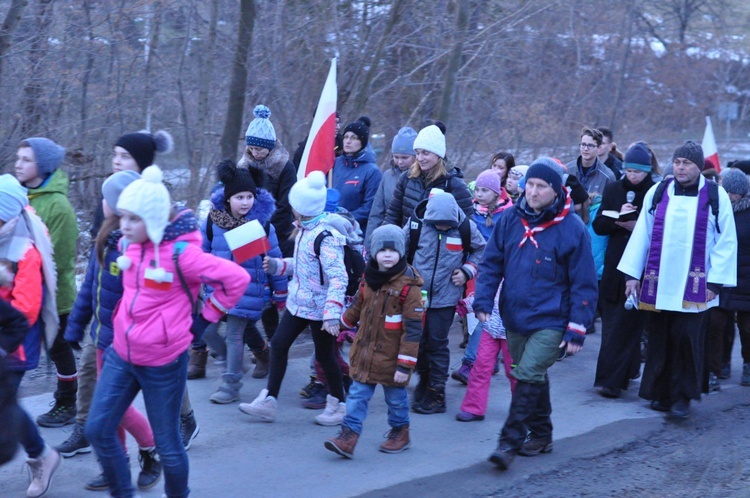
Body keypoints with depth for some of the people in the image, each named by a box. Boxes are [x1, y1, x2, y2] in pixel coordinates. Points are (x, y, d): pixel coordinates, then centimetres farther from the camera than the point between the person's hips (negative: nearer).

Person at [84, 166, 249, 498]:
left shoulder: (181, 252, -21)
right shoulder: (129, 244, 1)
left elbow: (237, 279, -20)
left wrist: (204, 320, -12)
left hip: (163, 361, -7)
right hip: (121, 354, 7)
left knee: (166, 443, 5)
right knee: (97, 429, 4)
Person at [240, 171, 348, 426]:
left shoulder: (325, 237, -25)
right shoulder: (304, 230, 3)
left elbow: (338, 278, -28)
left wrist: (332, 314, -33)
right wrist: (276, 265, 10)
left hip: (319, 308, -9)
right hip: (299, 302, 9)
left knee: (324, 355, 6)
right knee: (278, 344, 8)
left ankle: (338, 405, 24)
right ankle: (268, 401, 15)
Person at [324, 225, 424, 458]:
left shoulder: (408, 286, -18)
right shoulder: (369, 279, 1)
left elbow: (413, 329, -17)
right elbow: (358, 307, 23)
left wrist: (405, 364, -19)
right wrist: (344, 322, 35)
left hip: (391, 358, -5)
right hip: (365, 352, 5)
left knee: (395, 396, 12)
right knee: (358, 394, 2)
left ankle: (400, 432, 32)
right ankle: (348, 435, 1)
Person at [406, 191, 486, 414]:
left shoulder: (466, 228, -7)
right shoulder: (415, 224, -7)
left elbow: (481, 250, 10)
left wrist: (467, 271, -2)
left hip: (445, 297, -2)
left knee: (437, 343, -1)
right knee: (417, 342, 9)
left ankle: (436, 394, 7)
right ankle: (424, 381, 30)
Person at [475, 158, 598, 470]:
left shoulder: (571, 229, -9)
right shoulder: (510, 220, 1)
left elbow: (584, 284, -7)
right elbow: (491, 263, 7)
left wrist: (577, 330, -10)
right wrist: (483, 301, -6)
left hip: (550, 321, -5)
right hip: (515, 318, 5)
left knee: (529, 376, -14)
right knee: (533, 377, 16)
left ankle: (510, 442, -8)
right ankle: (540, 435, 31)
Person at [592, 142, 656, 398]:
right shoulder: (613, 190, 8)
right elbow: (598, 225, 5)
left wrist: (638, 226, -17)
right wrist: (618, 219, -13)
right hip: (614, 266, 4)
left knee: (626, 324, -6)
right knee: (611, 321, 7)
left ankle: (612, 380, -6)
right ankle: (627, 370, 21)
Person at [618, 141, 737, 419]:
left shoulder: (716, 196, 0)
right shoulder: (657, 193, 6)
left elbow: (726, 242, 1)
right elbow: (642, 235, 10)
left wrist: (715, 281, -4)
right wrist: (633, 273, 7)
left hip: (695, 285, -2)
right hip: (659, 282, 2)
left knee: (687, 338, -9)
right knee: (661, 339, 5)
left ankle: (682, 396, 3)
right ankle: (662, 393, 17)